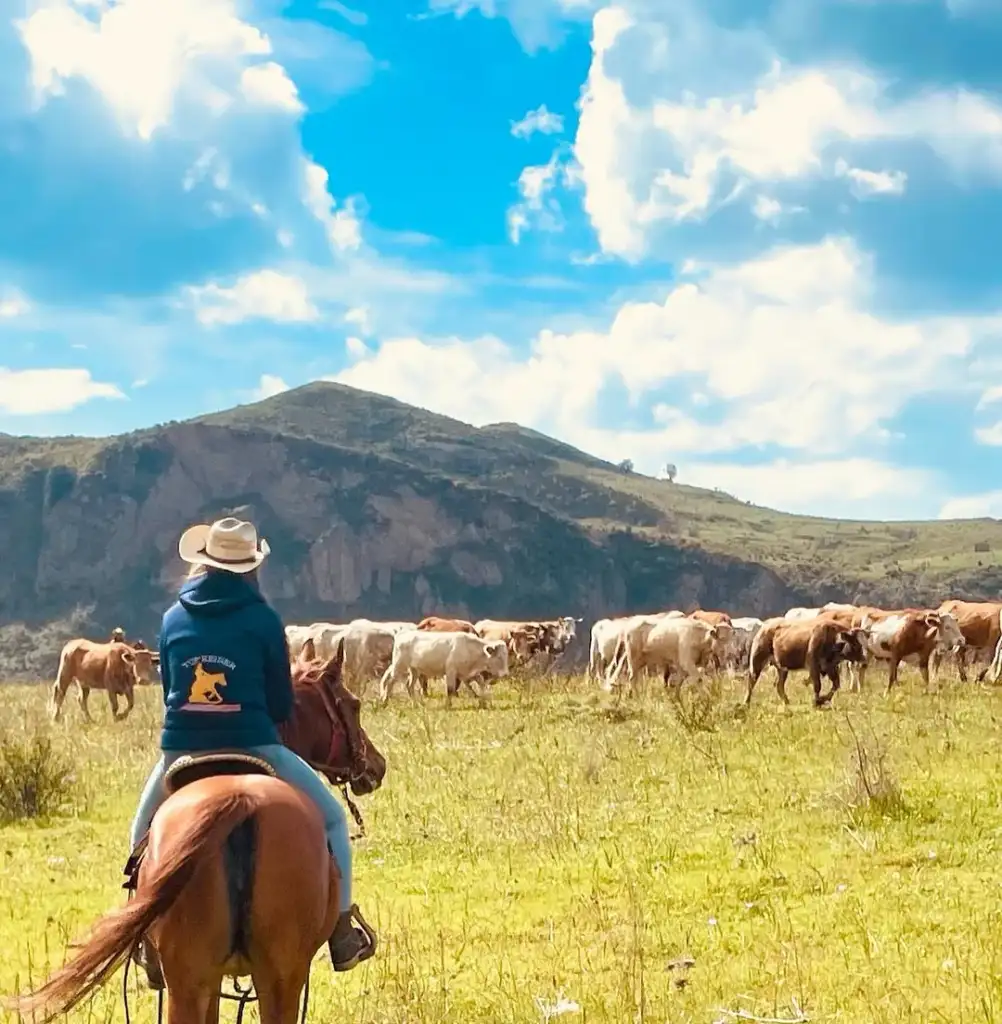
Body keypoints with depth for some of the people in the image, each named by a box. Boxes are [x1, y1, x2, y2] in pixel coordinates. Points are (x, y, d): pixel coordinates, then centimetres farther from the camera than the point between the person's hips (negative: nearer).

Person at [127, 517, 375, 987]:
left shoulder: (174, 617, 7)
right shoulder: (262, 619, -3)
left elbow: (170, 691, 14)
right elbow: (281, 704, 3)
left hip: (180, 749, 3)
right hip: (251, 747, -3)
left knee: (145, 834, 29)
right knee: (330, 817, 13)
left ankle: (147, 940, 27)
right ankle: (342, 931, 8)